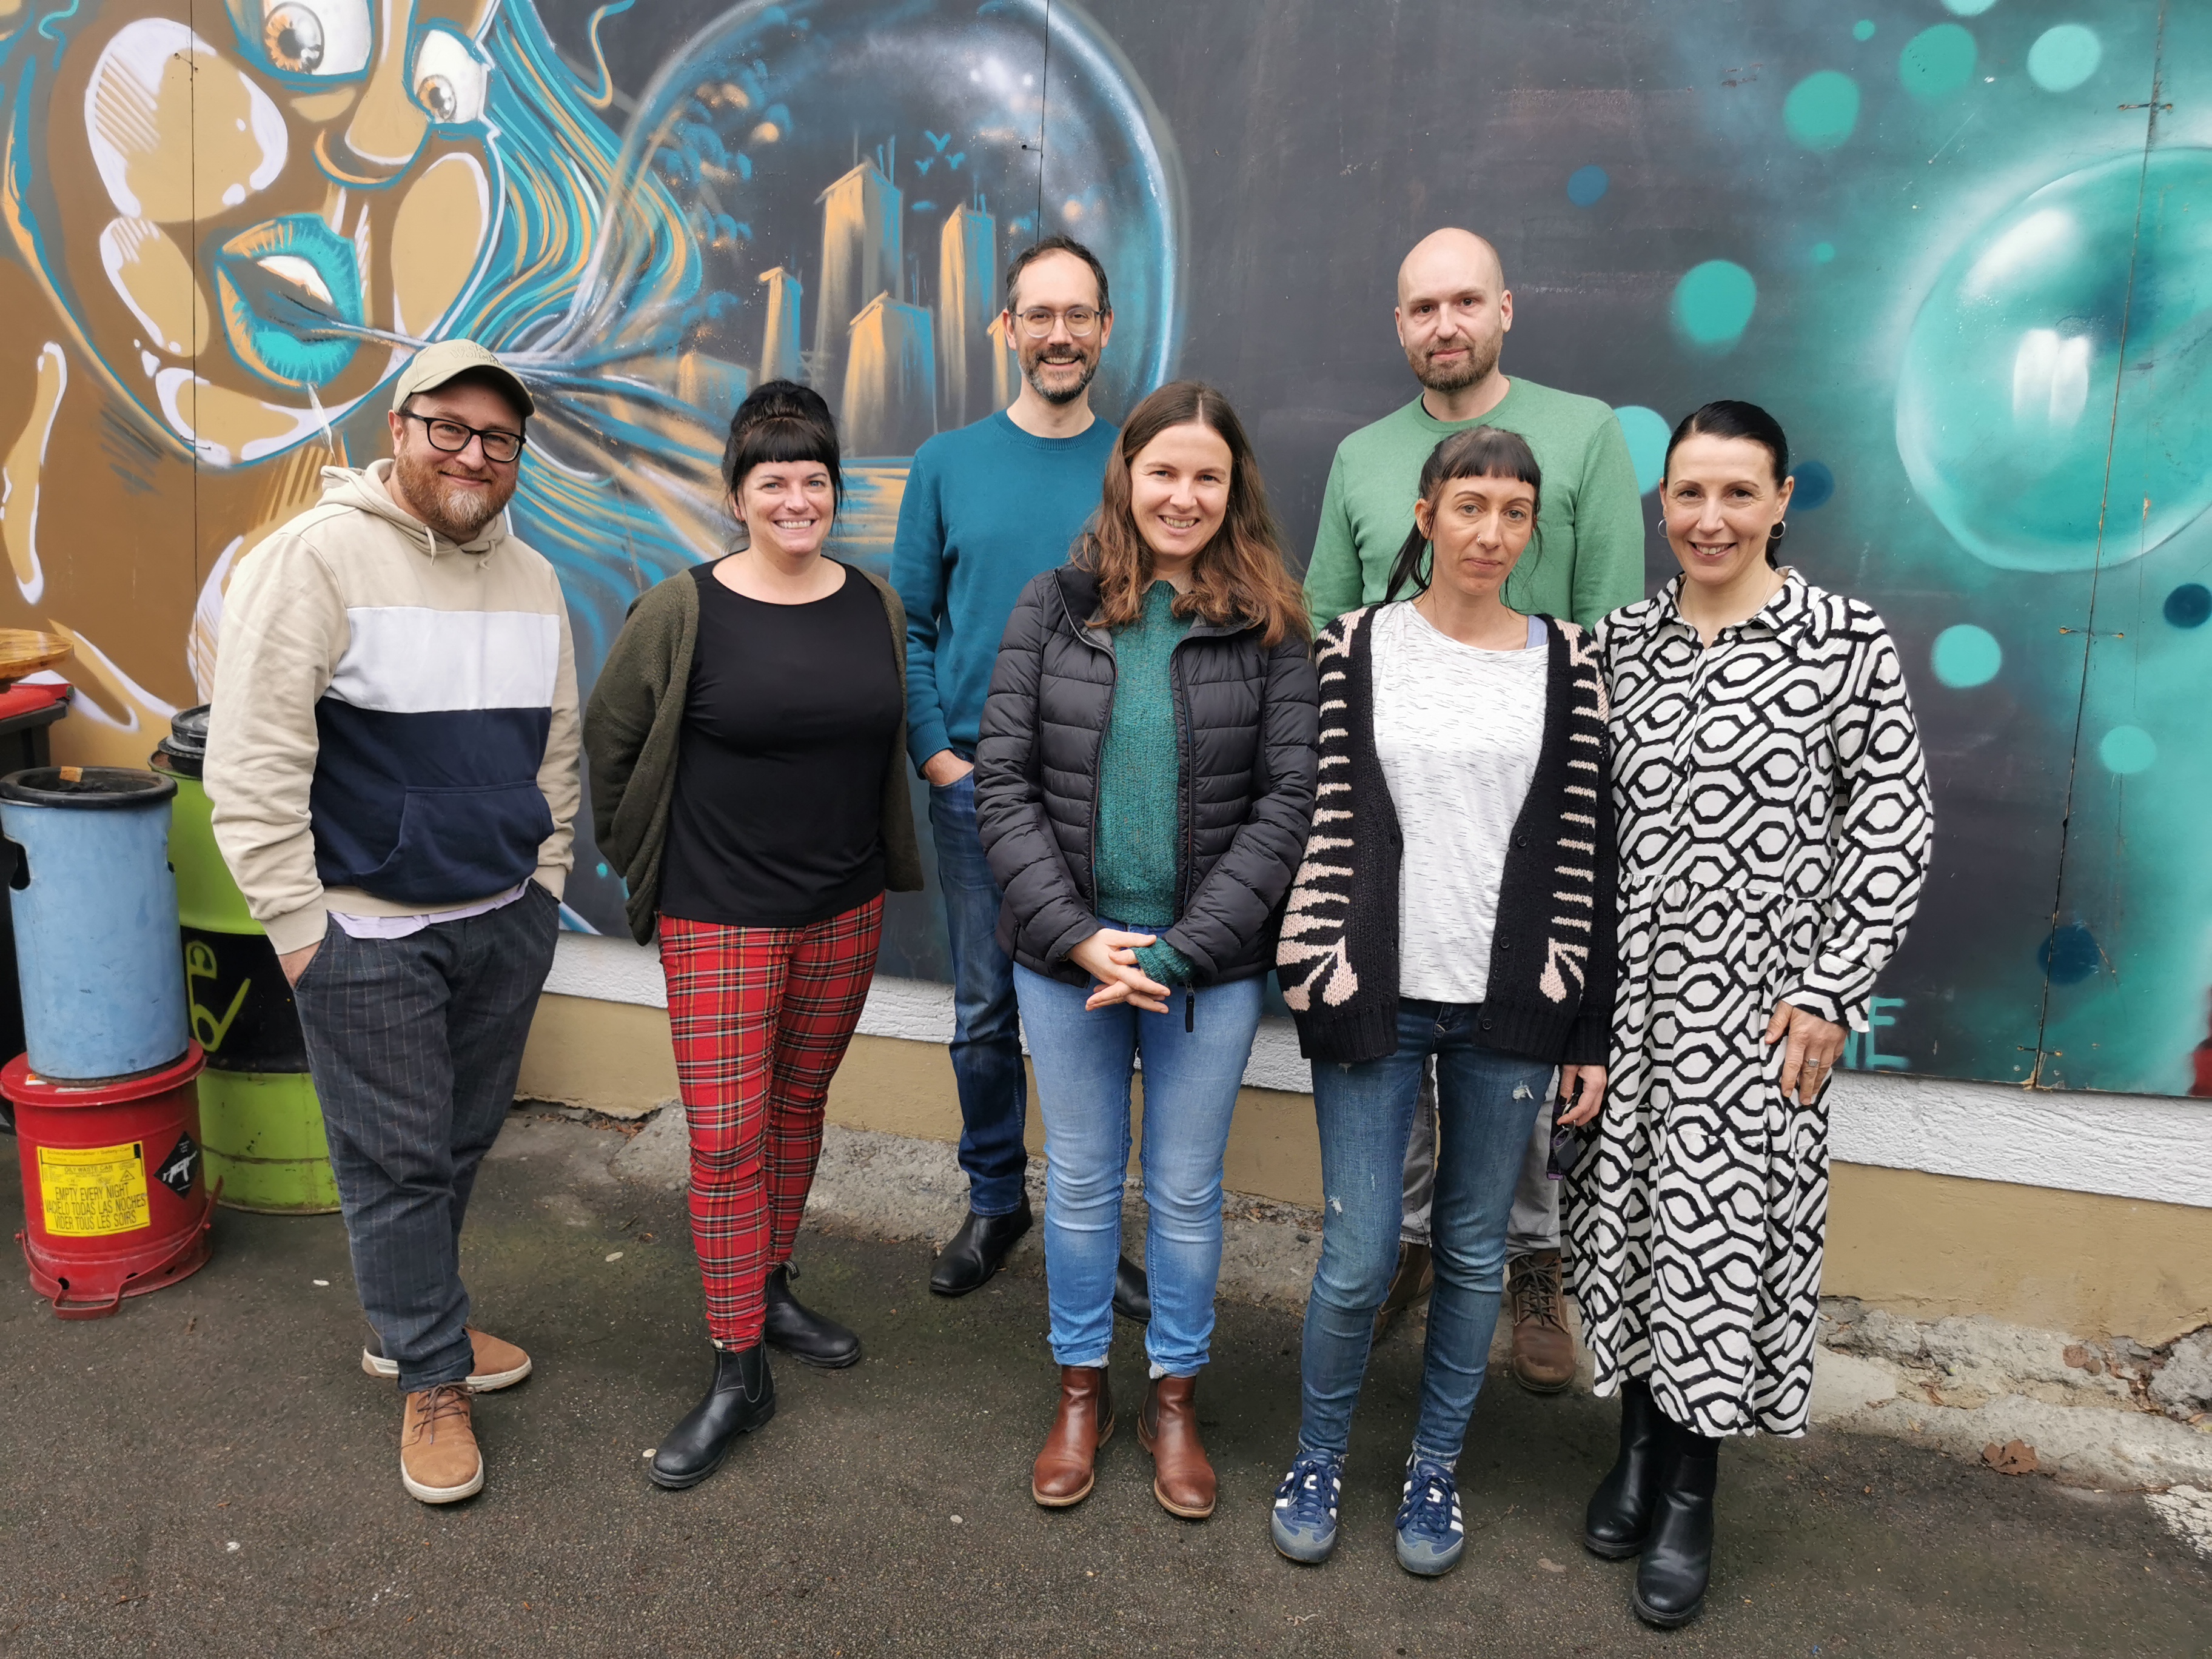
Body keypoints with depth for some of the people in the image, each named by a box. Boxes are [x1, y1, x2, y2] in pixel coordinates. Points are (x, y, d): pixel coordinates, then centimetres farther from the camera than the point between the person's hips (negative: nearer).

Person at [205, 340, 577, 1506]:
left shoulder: (531, 579, 8)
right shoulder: (319, 557, -11)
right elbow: (252, 763, -14)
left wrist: (542, 887, 12)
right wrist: (298, 928, -13)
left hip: (507, 922, 6)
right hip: (371, 935, -6)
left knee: (462, 1145, 16)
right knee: (397, 1161, 5)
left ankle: (404, 1325, 37)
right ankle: (433, 1379, 22)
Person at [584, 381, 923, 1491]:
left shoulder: (878, 607, 2)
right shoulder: (683, 611, -10)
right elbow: (609, 739, 1)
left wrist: (882, 862, 13)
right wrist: (645, 858, 5)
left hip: (844, 913, 4)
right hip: (720, 919, -4)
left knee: (800, 1106, 17)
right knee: (727, 1140, -2)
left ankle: (771, 1291, 38)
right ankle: (737, 1373, 11)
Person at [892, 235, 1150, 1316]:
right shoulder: (949, 465, 4)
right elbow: (908, 622, 7)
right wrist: (935, 751, -3)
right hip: (977, 782, 1)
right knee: (984, 1011, 10)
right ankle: (995, 1201, 29)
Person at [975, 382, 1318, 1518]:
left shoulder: (1269, 629, -3)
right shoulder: (1053, 609, -1)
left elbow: (1288, 800, -8)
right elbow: (1001, 783, -4)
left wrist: (1179, 952, -15)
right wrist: (1078, 935, -14)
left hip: (1210, 963, -1)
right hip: (1064, 954, 1)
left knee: (1187, 1189, 13)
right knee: (1080, 1179, 15)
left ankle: (1175, 1399, 35)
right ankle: (1081, 1391, 36)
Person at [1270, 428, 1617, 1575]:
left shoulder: (1566, 663, 3)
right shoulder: (1355, 649, 0)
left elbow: (1587, 846, 3)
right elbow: (1318, 820, 2)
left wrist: (1590, 1027, 3)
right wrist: (1310, 967, -4)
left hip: (1510, 1008, 2)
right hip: (1374, 1001, -1)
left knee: (1474, 1251, 13)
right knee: (1358, 1259, 2)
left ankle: (1436, 1468, 34)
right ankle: (1317, 1460, 28)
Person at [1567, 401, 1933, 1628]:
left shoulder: (1846, 641, -6)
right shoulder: (1620, 642, 5)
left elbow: (1895, 830, -4)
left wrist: (1830, 990, -9)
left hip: (1757, 1004, -3)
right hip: (1626, 994, 3)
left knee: (1726, 1233, 2)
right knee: (1627, 1219, 11)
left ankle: (1691, 1493, 21)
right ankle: (1639, 1444, 32)